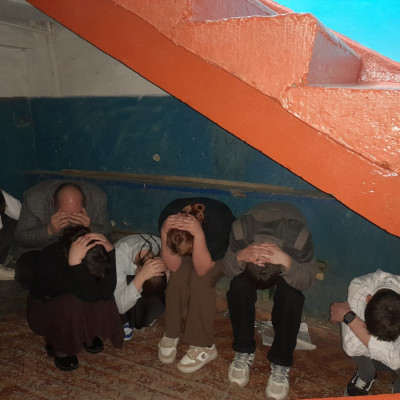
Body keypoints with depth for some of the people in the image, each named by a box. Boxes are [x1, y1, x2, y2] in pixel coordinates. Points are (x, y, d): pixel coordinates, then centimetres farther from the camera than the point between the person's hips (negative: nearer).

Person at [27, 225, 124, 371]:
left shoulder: (96, 253, -24)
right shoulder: (50, 257, -34)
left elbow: (106, 292, -36)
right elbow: (88, 295, -42)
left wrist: (110, 251, -43)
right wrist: (74, 261, -54)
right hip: (42, 310, -3)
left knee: (103, 300, -28)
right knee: (73, 303, -36)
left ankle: (88, 335, 3)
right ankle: (60, 349, -6)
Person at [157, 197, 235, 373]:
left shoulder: (217, 221, -41)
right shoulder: (168, 216, -32)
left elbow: (202, 269, -37)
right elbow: (173, 265, -29)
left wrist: (199, 234, -53)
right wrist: (164, 233, -46)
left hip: (222, 252, -2)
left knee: (200, 279, -29)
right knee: (178, 275, -26)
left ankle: (204, 346, -12)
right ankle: (171, 334, -3)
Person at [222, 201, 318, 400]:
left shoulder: (299, 237, -42)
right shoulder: (241, 230, -37)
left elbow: (307, 281, -31)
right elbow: (228, 271, -24)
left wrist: (286, 261, -52)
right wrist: (240, 256, -48)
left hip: (288, 256, -1)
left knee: (290, 295, -31)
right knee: (238, 287, -29)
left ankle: (280, 363, -13)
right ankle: (243, 351, -7)